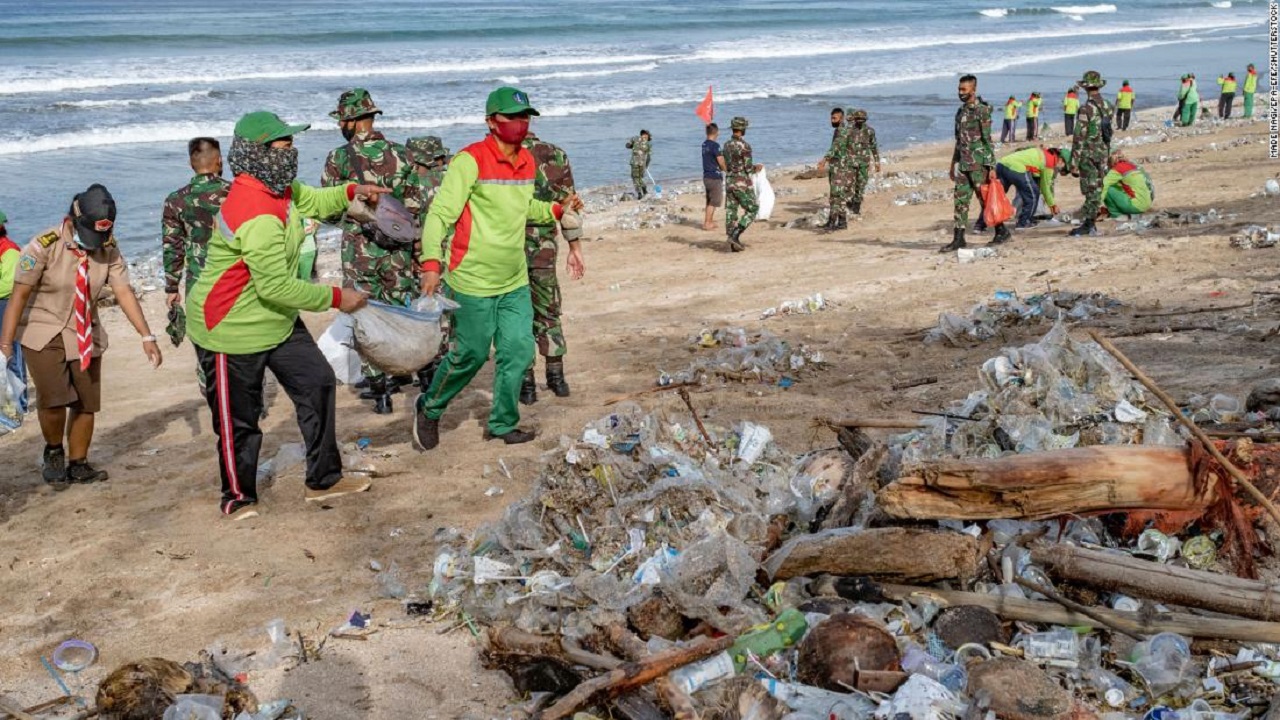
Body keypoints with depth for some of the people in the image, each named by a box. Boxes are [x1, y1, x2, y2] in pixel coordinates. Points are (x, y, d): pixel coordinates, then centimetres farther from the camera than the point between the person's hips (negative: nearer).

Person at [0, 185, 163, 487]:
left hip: (87, 335, 4)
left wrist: (147, 337, -18)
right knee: (53, 398, -17)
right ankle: (54, 452, 11)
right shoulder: (44, 246, -19)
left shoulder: (109, 250, -9)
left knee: (87, 403, 5)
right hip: (44, 334, -4)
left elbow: (124, 292, -11)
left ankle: (77, 465, 24)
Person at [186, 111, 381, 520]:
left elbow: (311, 201, 24)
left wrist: (352, 192, 10)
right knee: (238, 420, 5)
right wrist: (337, 298, -24)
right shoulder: (256, 215, -32)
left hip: (277, 320, 10)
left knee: (317, 382, 10)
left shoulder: (277, 188, 0)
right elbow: (277, 287, -32)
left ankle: (324, 479, 21)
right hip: (232, 330, -10)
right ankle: (237, 498, 25)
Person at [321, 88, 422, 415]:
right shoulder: (399, 154, 0)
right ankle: (401, 374, 24)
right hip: (398, 249, 3)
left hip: (360, 248, -3)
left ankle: (377, 384, 5)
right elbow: (413, 204, 2)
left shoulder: (339, 158, -9)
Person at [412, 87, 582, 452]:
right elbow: (440, 213, -20)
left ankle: (503, 424, 21)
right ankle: (429, 410, 26)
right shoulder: (470, 160, -16)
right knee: (469, 355, 2)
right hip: (473, 283, -7)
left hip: (515, 282, 7)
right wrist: (431, 263, -31)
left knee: (519, 352, 5)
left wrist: (558, 209, 12)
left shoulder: (528, 162, 8)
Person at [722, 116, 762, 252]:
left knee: (731, 212, 7)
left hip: (729, 182, 7)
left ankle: (733, 245, 8)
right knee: (752, 210, 5)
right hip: (743, 183, -7)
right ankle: (735, 235, -10)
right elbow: (748, 168, -17)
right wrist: (756, 168, 6)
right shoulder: (745, 146, -16)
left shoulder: (727, 145, 6)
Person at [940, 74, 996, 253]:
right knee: (960, 201, 4)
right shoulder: (961, 111, 14)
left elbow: (987, 140, -14)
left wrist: (991, 166, -18)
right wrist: (953, 164, 21)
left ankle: (1002, 232, 11)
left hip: (979, 164, -8)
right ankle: (958, 238, 6)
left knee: (985, 200, -2)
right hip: (963, 164, 8)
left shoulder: (982, 110, -11)